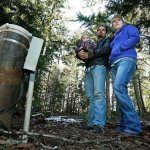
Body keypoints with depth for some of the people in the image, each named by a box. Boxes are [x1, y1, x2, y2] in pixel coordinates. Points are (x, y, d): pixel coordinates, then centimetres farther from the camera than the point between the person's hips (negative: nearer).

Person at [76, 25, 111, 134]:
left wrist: (89, 54, -11)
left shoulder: (107, 41, 20)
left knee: (99, 94, -21)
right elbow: (84, 54, 21)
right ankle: (92, 123, -6)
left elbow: (105, 50, -3)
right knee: (90, 97, -4)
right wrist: (81, 54, -4)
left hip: (99, 67, -5)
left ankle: (99, 124, -27)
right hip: (88, 69, 6)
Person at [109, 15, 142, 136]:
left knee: (118, 88, -26)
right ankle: (125, 124, -1)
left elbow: (136, 38, -6)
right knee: (120, 92, -2)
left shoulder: (129, 28, 15)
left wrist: (119, 48, -9)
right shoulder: (115, 38, 35)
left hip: (126, 59, -8)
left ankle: (133, 125, -24)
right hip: (115, 64, 8)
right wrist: (110, 60, 13)